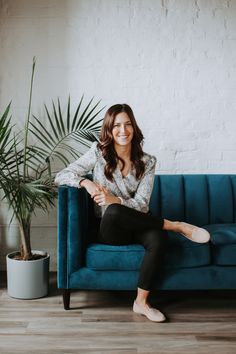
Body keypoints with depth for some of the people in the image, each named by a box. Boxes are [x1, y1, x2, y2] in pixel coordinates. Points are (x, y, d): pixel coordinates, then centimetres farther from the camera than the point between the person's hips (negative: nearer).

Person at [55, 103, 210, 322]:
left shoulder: (147, 162, 1)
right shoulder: (98, 153, -2)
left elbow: (142, 204, -7)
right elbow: (61, 176, -1)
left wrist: (115, 200, -26)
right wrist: (86, 183, -21)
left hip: (136, 227, 1)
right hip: (109, 230, -1)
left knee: (158, 238, -34)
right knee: (114, 212, -38)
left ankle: (141, 302, -19)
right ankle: (177, 226, -23)